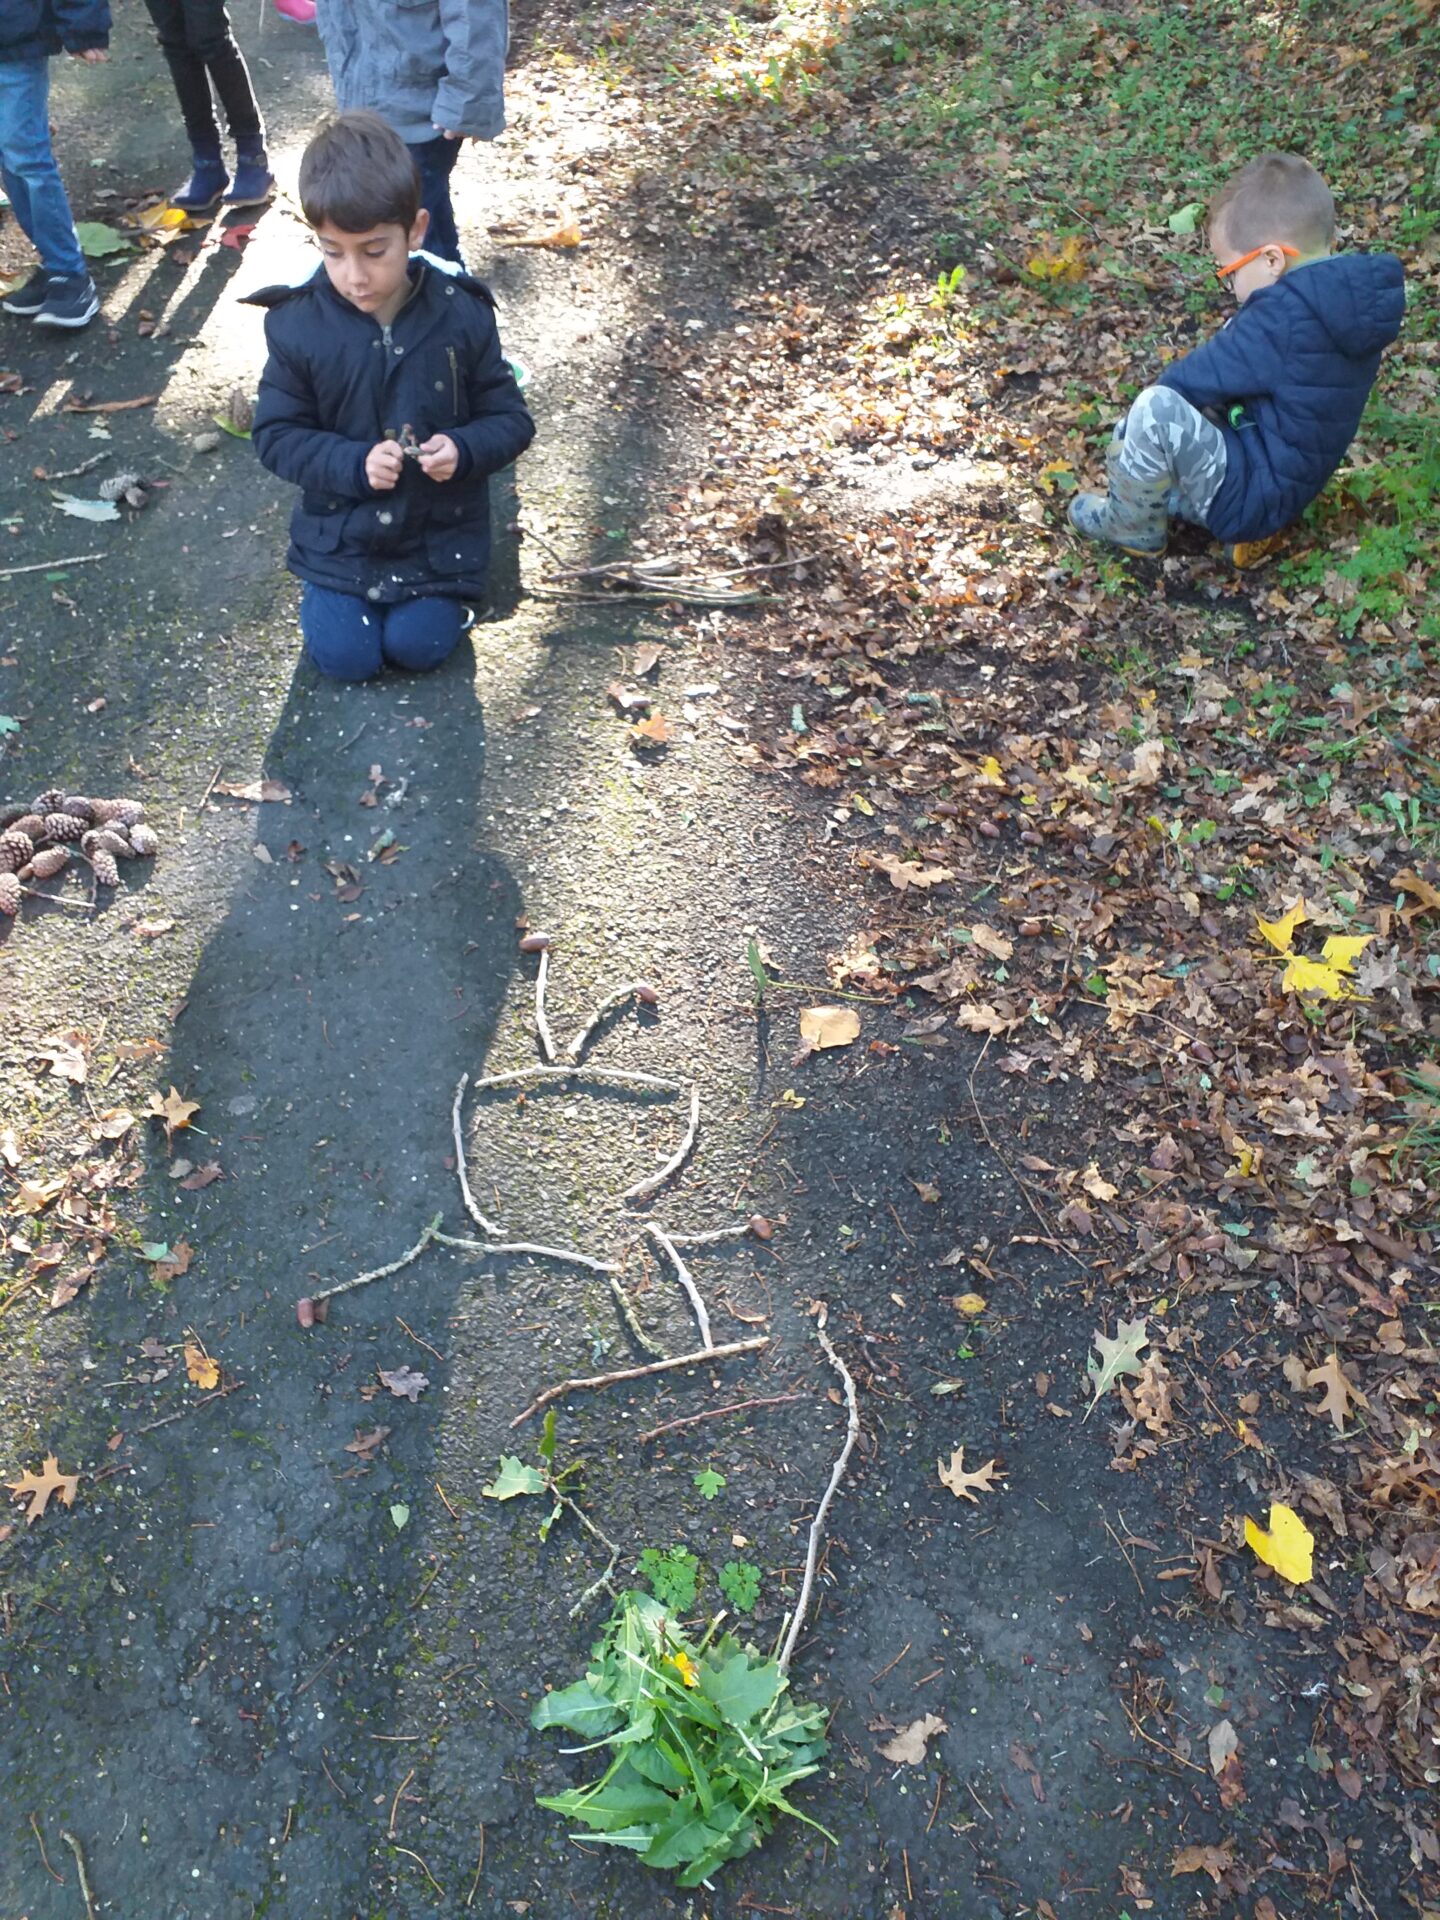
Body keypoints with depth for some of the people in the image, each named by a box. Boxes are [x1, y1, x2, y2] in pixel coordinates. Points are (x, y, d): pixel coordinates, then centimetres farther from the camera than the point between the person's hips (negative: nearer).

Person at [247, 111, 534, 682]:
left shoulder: (462, 315, -11)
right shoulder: (298, 324, -11)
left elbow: (509, 419, -5)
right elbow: (277, 434, -7)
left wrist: (463, 450, -26)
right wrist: (354, 464, -24)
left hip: (438, 531, 0)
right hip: (340, 533, 1)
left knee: (418, 645, -9)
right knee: (344, 655, -6)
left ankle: (443, 589, 24)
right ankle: (330, 592, 28)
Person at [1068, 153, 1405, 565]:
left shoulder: (1285, 318, -26)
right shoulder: (1343, 297, 2)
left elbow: (1192, 380, -18)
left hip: (1252, 499, -10)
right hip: (1285, 488, 10)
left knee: (1156, 412, -25)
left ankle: (1132, 526, -3)